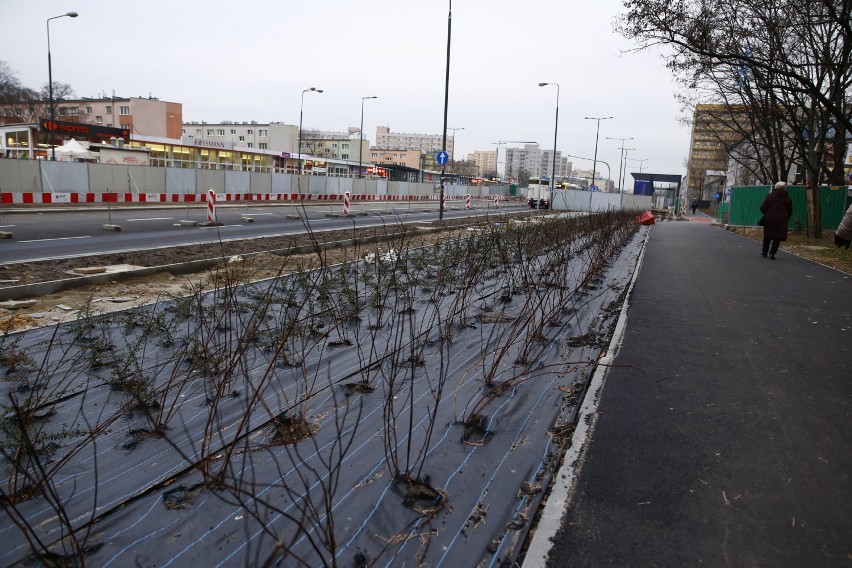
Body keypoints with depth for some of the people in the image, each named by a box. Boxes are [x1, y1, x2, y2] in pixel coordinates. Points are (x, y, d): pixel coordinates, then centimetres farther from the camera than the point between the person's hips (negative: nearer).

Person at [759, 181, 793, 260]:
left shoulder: (770, 196, -1)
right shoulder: (787, 198, 4)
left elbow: (762, 208, -4)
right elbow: (790, 211, 10)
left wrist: (766, 213, 15)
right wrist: (786, 220, 22)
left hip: (769, 219, 1)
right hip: (781, 220, -1)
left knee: (767, 236, 14)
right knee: (777, 237, 3)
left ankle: (764, 252, 23)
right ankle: (772, 253, -4)